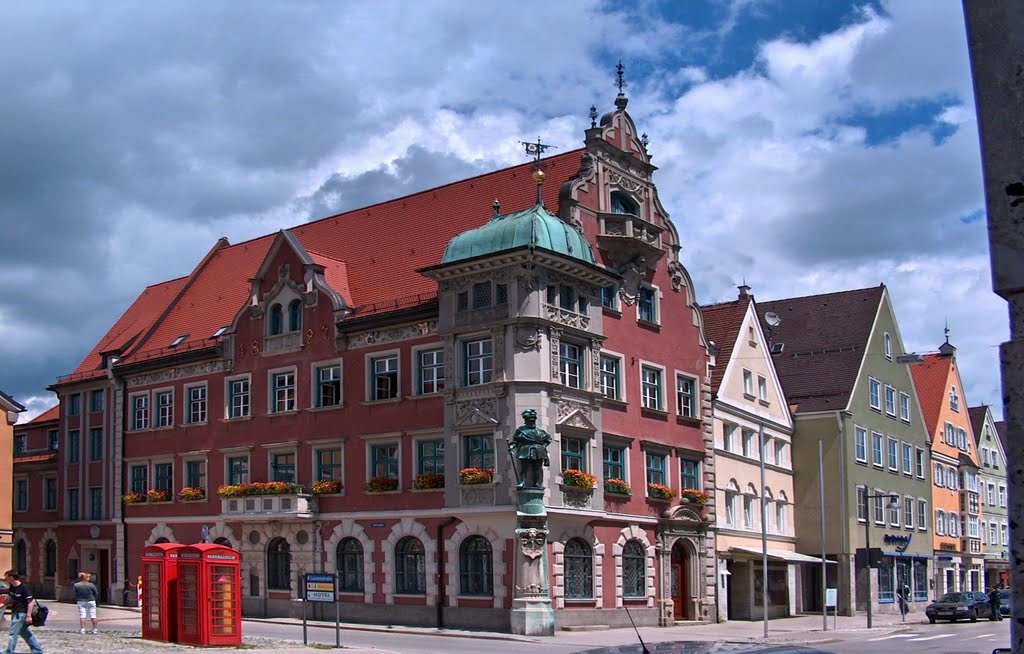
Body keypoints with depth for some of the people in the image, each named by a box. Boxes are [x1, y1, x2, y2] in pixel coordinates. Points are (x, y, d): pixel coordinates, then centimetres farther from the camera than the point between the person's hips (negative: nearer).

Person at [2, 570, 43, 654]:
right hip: (15, 613, 9)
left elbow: (31, 601, -19)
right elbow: (10, 599, 25)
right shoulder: (12, 588, 7)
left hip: (21, 613, -9)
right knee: (24, 632, 14)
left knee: (13, 633, -5)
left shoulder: (23, 588, -18)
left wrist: (28, 616, -23)